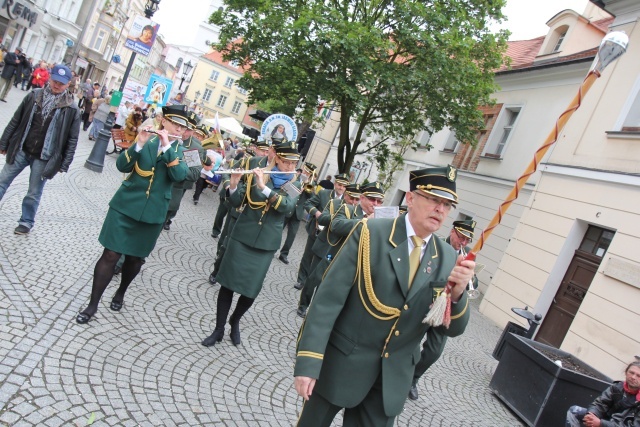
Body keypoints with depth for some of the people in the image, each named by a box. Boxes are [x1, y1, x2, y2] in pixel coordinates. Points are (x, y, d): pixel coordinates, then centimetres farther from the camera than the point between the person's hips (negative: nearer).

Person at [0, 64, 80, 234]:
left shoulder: (71, 109, -8)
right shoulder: (33, 96, 0)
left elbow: (72, 139, -5)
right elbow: (15, 121, 7)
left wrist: (64, 164, -7)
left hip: (43, 158, -3)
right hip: (20, 150, 3)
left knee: (34, 193, 9)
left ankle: (26, 222, 28)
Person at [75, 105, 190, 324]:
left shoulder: (180, 149, 3)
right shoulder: (146, 139, 0)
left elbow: (179, 175, -16)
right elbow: (122, 166, -9)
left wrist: (167, 146, -24)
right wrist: (138, 144, -24)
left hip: (152, 213, 1)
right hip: (126, 205, -1)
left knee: (135, 257, 12)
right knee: (111, 255, -2)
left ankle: (120, 293, 38)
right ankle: (92, 305, 10)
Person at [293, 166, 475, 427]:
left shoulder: (448, 259, -1)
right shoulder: (370, 233, -14)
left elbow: (454, 329, 0)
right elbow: (329, 297, -16)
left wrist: (457, 293, -21)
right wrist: (308, 362, -20)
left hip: (393, 379, 3)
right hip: (341, 363, -2)